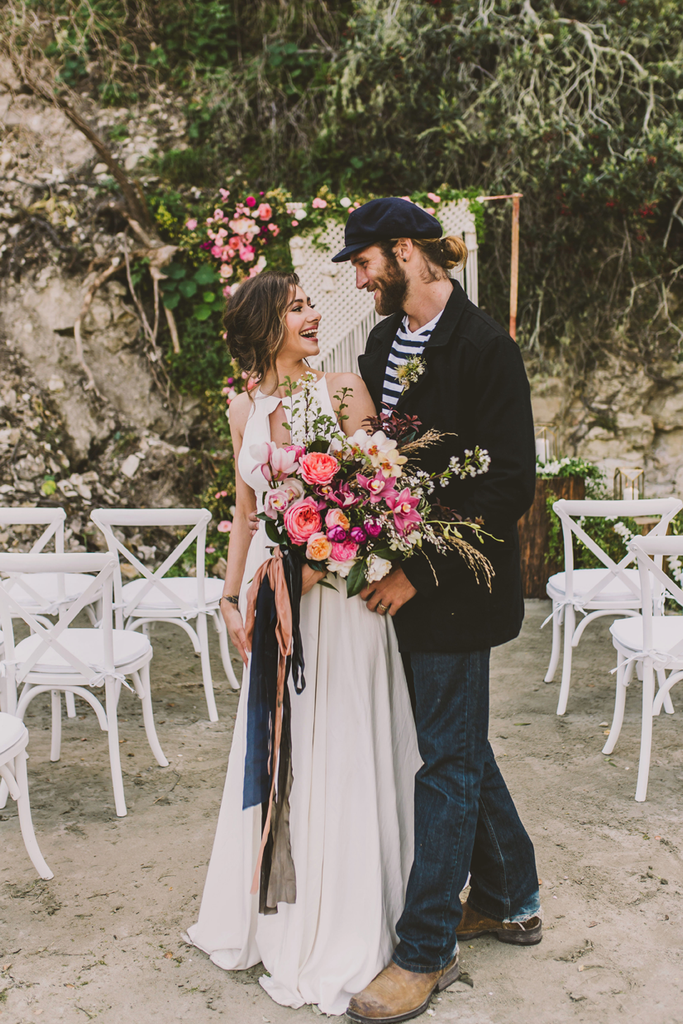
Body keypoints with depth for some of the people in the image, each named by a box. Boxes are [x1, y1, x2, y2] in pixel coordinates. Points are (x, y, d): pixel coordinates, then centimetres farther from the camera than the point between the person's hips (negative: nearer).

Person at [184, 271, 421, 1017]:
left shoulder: (343, 390, -7)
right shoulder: (245, 409, 7)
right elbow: (246, 512, 14)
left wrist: (302, 573, -19)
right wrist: (232, 598, 8)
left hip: (335, 591, -4)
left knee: (336, 753, 3)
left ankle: (339, 935, 21)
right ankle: (273, 918, 33)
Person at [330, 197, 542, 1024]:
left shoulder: (484, 346, -15)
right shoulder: (383, 343, 9)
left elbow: (509, 483, -18)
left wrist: (418, 572, -19)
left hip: (454, 585, -8)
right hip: (403, 576, 8)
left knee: (448, 759, 2)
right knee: (461, 743, 18)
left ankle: (425, 952, 15)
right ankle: (510, 901, 37)